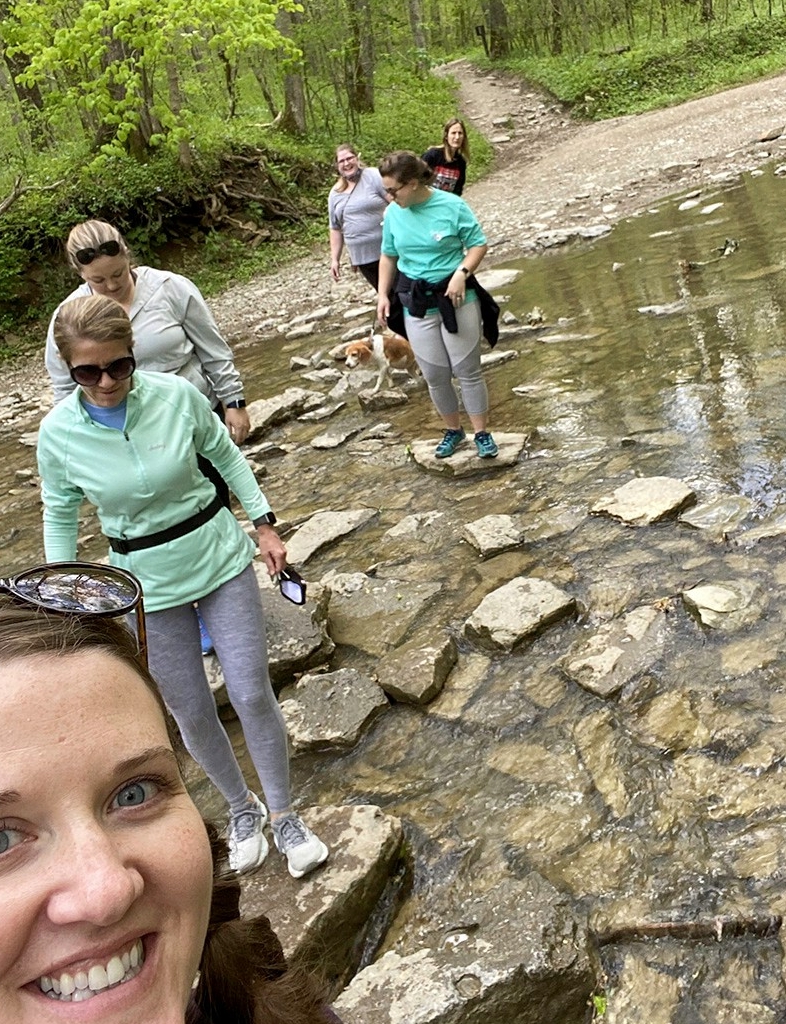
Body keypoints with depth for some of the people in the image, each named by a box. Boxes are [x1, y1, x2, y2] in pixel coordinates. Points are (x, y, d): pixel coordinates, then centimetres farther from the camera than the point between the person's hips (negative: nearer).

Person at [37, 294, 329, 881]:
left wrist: (264, 525, 2)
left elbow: (226, 456, 0)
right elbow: (60, 514, 1)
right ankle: (242, 808, 37)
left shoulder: (177, 395, -15)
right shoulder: (59, 433, -13)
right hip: (147, 585, 1)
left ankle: (283, 814, 25)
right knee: (191, 713, 10)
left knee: (252, 693, 2)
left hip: (220, 557, 0)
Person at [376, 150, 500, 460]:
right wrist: (382, 295, 5)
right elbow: (388, 256, 12)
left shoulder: (452, 206, -12)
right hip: (417, 304, 4)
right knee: (434, 374, 8)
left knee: (467, 369, 2)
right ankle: (453, 430, 28)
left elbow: (478, 244, -5)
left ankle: (481, 432, 17)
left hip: (456, 298, -3)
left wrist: (462, 273, -20)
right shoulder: (393, 213, -1)